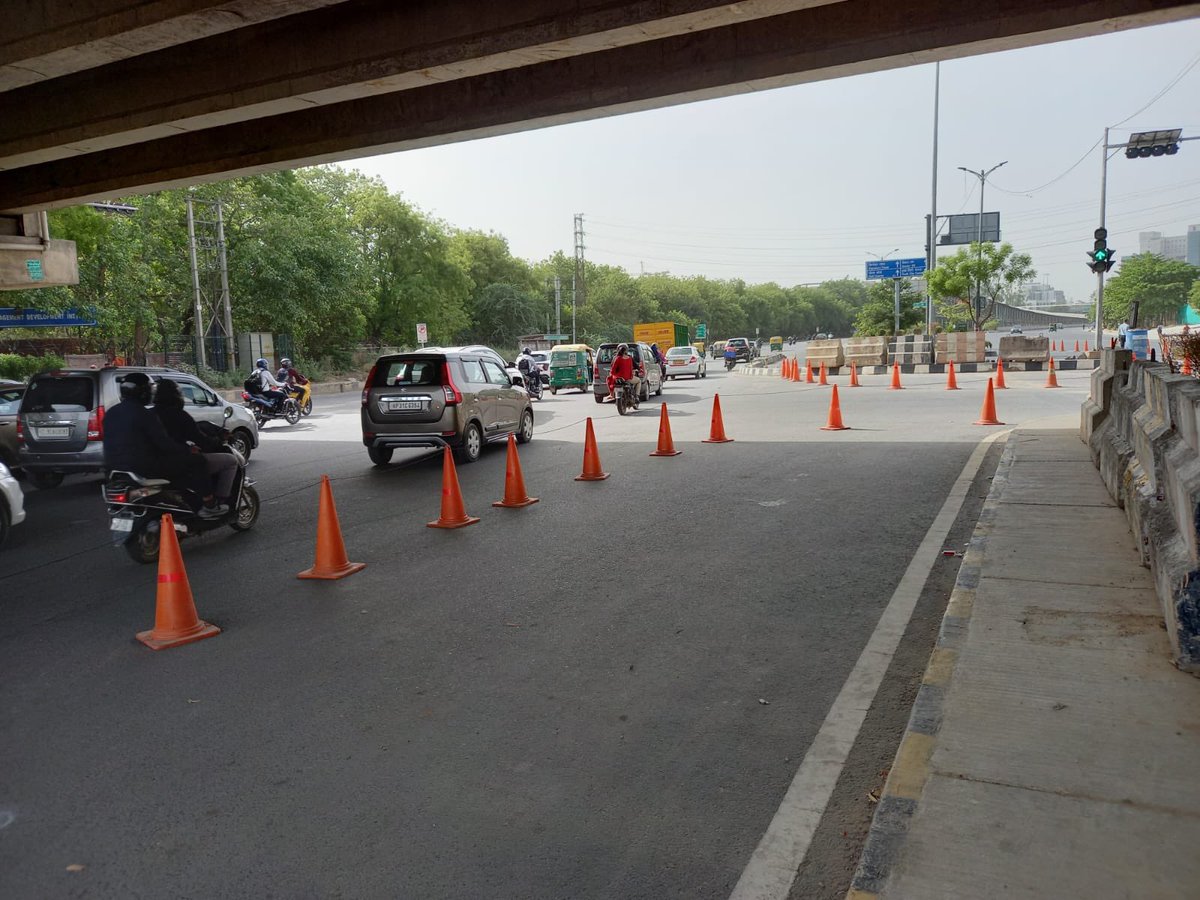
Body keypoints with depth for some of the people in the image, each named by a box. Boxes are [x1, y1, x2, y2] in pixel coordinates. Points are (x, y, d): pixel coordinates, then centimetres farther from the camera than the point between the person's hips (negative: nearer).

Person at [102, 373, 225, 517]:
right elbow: (164, 444, -18)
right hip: (144, 469, -10)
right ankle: (209, 505, 2)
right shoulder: (144, 414, -16)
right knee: (196, 460, -1)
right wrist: (189, 451, -4)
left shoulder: (110, 413, 11)